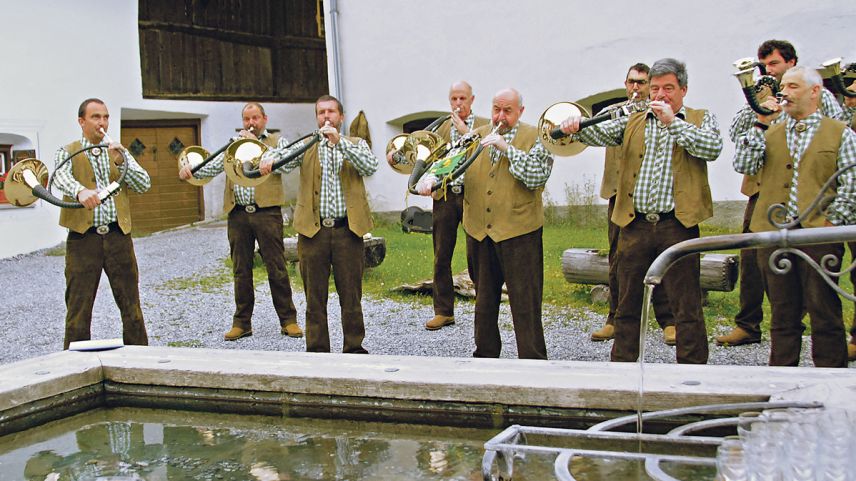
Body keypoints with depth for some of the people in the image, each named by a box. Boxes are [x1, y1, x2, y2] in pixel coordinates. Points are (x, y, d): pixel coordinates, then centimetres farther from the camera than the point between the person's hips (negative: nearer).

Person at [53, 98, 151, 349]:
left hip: (118, 236, 2)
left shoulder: (119, 152, 15)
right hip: (83, 237, -2)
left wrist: (121, 161, -9)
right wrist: (80, 191, -38)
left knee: (131, 304, 6)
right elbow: (62, 178, -16)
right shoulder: (68, 153, 6)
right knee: (79, 307, 1)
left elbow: (144, 184, 6)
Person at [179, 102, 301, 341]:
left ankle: (288, 320, 5)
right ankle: (242, 322, 15)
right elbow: (213, 167, 9)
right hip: (238, 214, 3)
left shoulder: (277, 141, 11)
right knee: (241, 271, 7)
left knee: (276, 268, -3)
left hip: (266, 212, -3)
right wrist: (190, 169, -10)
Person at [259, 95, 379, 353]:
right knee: (315, 296, 4)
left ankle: (354, 347, 14)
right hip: (313, 230, 1)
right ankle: (317, 350, 12)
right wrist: (268, 159, -27)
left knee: (351, 295, 4)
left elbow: (370, 166, -8)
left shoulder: (356, 144, 11)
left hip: (348, 230, -1)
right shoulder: (307, 147, 13)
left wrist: (339, 141, -15)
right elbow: (282, 158, -3)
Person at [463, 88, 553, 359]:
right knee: (484, 299, 16)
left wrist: (507, 148, -18)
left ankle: (533, 359, 5)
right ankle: (485, 354, 29)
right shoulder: (476, 137, 13)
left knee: (525, 301, -3)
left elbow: (537, 177, -15)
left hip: (518, 232, -5)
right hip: (478, 232, 5)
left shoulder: (535, 138, -1)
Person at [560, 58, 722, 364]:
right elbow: (600, 134, 1)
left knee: (687, 308, -1)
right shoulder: (633, 122, 16)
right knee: (627, 305, 11)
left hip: (677, 225, -3)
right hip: (634, 225, 3)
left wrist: (672, 121, -13)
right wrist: (577, 128, -20)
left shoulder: (700, 119, 8)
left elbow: (713, 148, -10)